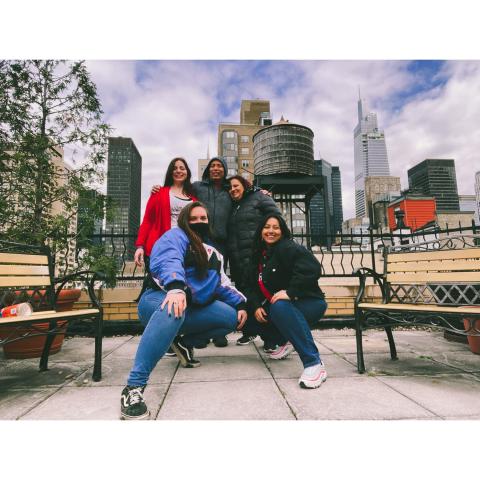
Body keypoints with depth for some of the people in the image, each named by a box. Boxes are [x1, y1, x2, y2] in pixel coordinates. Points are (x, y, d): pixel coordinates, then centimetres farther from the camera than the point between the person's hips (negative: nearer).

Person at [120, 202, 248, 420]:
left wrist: (240, 304, 4)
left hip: (191, 308, 7)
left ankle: (184, 342, 8)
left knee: (232, 317, -8)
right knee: (174, 309, -42)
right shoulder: (176, 236, -5)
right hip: (159, 300, -7)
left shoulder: (213, 252, 20)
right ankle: (134, 387, -42)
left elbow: (222, 285, 20)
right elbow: (167, 261, -28)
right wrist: (176, 287, -49)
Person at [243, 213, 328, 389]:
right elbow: (252, 286, 6)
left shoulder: (289, 248, -15)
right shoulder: (260, 255, 9)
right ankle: (285, 342, 18)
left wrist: (290, 292, -36)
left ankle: (314, 364, -36)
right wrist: (256, 306, -11)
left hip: (309, 303, -8)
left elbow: (311, 269, -31)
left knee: (279, 307, -36)